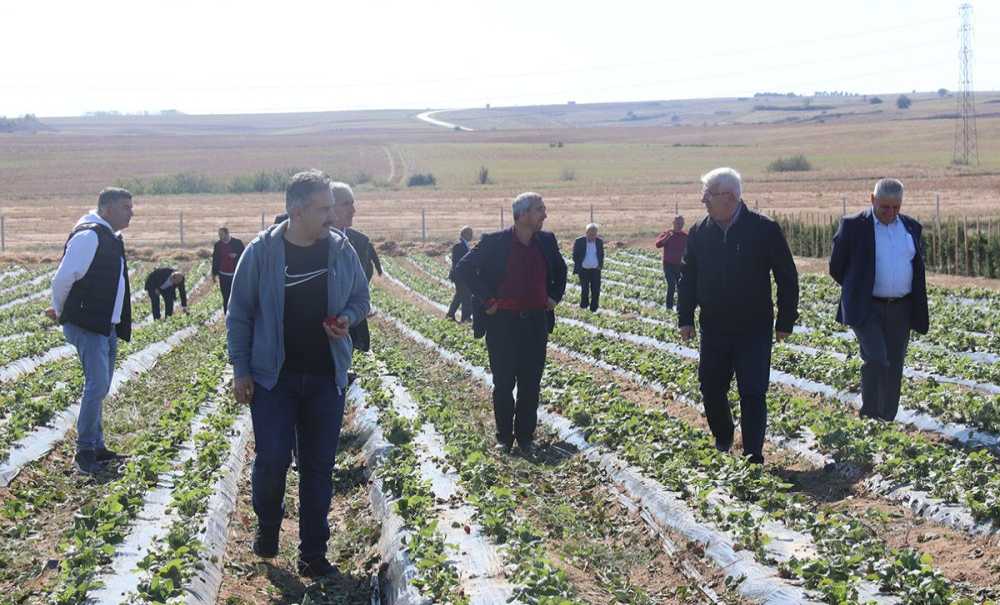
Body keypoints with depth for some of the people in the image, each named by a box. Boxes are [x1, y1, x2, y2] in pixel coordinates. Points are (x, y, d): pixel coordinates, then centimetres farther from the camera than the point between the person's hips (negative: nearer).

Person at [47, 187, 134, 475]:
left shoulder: (111, 238, 15)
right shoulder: (89, 236, -16)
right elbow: (63, 278, -18)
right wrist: (61, 312, -1)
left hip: (107, 327, 10)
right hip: (87, 326, -10)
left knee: (99, 387, 14)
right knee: (97, 385, -13)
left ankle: (96, 447, 22)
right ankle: (84, 451, -5)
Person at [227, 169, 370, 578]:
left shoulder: (341, 250, -1)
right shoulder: (262, 252, -8)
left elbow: (360, 299, 13)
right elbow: (240, 313, -1)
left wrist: (347, 318, -10)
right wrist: (240, 369, -3)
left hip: (326, 377, 3)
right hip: (273, 376, -2)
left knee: (319, 466, 4)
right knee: (272, 459, -7)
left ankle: (313, 552, 15)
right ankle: (267, 526, 23)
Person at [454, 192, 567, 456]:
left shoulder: (546, 242, 4)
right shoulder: (494, 243, -9)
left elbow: (560, 269, 23)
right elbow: (463, 269, -7)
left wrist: (555, 296, 10)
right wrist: (486, 300, -10)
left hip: (536, 323, 3)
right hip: (502, 323, -3)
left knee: (531, 384, 6)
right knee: (503, 384, 4)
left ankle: (525, 436, 18)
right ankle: (505, 437, 17)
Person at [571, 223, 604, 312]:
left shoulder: (599, 241, 3)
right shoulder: (579, 241, -6)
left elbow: (601, 255, 13)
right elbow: (575, 255, 0)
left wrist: (600, 265, 2)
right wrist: (578, 267, -5)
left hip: (596, 269, 2)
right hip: (583, 270, -2)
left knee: (596, 290, -2)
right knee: (585, 289, 2)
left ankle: (594, 307, 7)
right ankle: (584, 305, 20)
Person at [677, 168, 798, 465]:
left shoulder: (764, 229, -8)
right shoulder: (700, 232, 2)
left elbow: (787, 277, -3)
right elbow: (687, 278, 11)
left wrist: (785, 321, -3)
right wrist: (685, 318, 4)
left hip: (755, 330, -4)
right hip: (713, 329, 4)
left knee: (753, 393, -4)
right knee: (711, 388, 9)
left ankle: (753, 453, 4)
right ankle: (722, 441, 32)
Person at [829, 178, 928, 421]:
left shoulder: (912, 227, 9)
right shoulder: (853, 226, -5)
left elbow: (918, 269, 19)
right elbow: (836, 267, 3)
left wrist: (919, 311, 14)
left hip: (901, 310, 5)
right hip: (867, 308, -5)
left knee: (894, 368, 8)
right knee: (876, 360, -19)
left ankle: (887, 422, 18)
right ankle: (868, 417, -7)